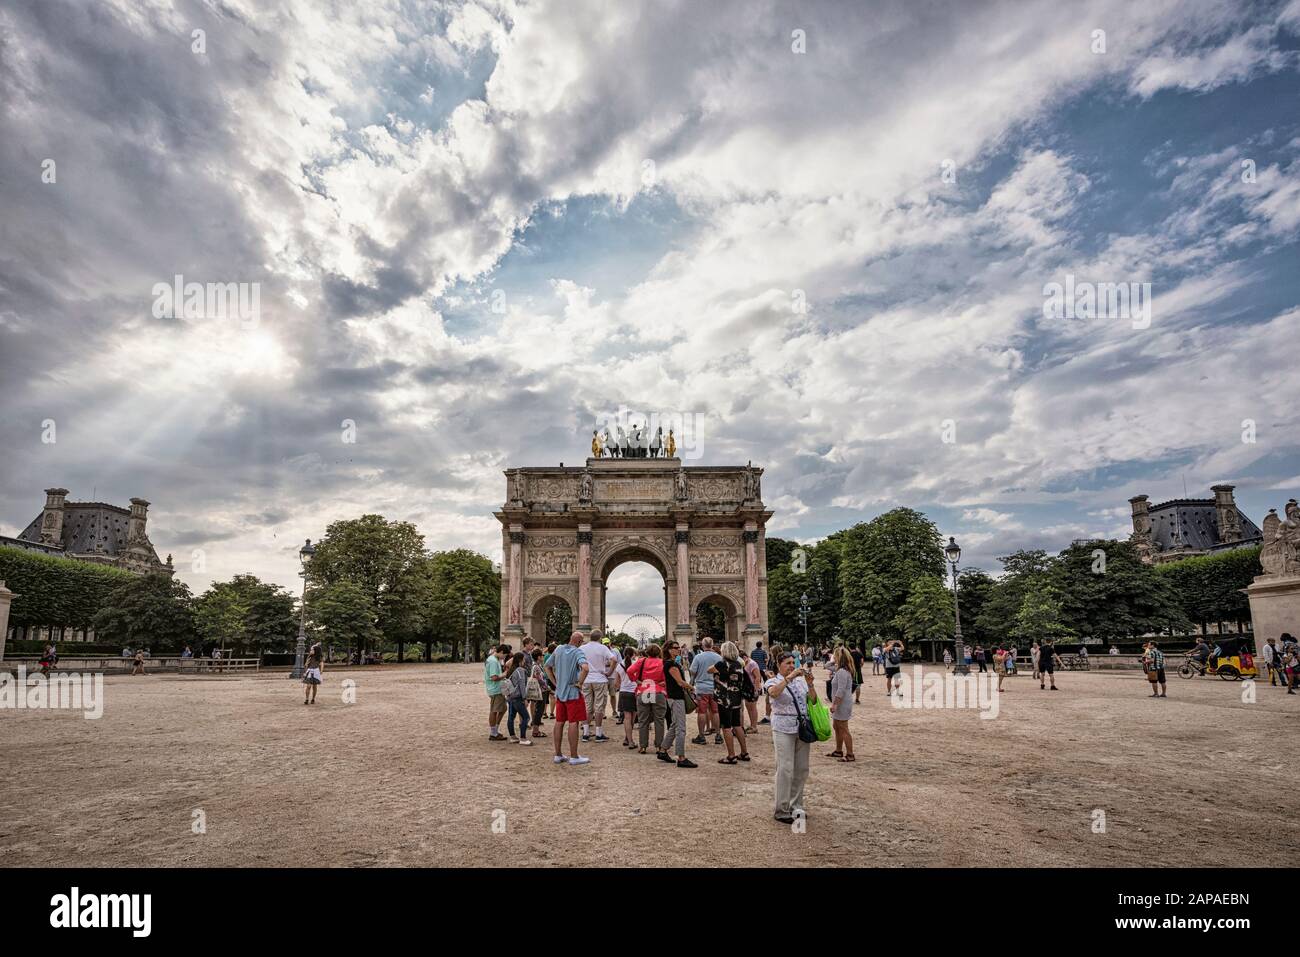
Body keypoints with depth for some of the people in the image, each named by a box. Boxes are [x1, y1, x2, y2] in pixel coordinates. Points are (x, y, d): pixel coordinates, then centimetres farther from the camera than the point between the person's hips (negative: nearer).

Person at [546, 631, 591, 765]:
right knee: (573, 723, -1)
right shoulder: (578, 652, -14)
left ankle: (558, 755, 18)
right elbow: (585, 668, -32)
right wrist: (580, 683, -17)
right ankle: (574, 757, 4)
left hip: (559, 692, 6)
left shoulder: (558, 650, 6)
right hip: (573, 693, -6)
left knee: (559, 723, 12)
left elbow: (548, 667, 14)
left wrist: (555, 683, 12)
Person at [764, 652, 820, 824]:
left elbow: (813, 700, 5)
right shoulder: (773, 682, -3)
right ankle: (780, 810, 4)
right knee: (785, 770, -6)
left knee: (802, 769, 10)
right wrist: (789, 677, -29)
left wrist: (810, 684, -11)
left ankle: (796, 806, 24)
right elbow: (773, 693, -26)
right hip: (783, 730, -5)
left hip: (802, 729, 5)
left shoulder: (800, 680, 9)